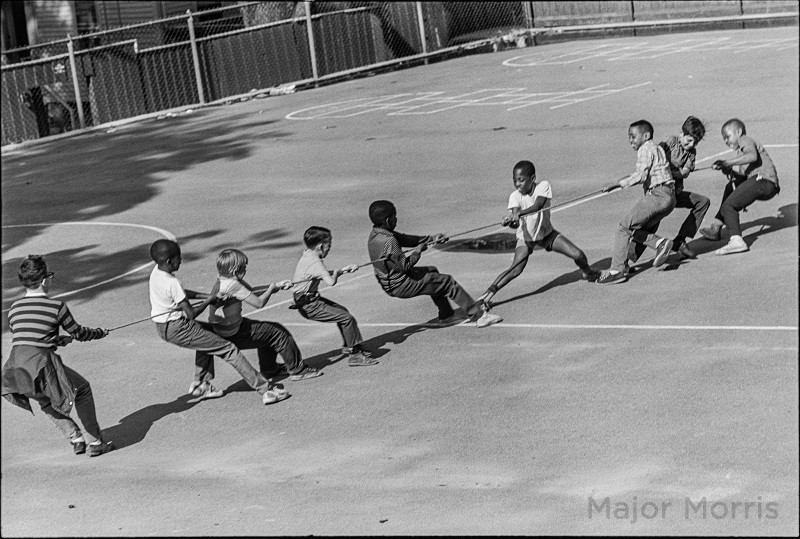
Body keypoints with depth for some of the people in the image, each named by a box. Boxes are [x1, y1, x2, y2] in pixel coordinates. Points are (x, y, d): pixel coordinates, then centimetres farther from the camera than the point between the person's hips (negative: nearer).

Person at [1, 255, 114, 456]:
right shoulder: (56, 306, -4)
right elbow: (79, 333, 7)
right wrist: (101, 332, 28)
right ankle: (94, 442, 21)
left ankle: (75, 438, 24)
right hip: (41, 366, -5)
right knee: (82, 389, 18)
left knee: (47, 401, 32)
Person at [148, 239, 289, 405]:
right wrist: (210, 299, -8)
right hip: (178, 329, -9)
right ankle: (265, 390, -3)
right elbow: (191, 314, -21)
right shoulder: (172, 283, -27)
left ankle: (200, 385, 36)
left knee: (205, 337, 35)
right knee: (228, 349, -4)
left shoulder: (156, 271, 0)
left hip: (163, 328, 9)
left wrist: (205, 296, 3)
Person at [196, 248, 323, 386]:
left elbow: (254, 294, 7)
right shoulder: (233, 285, -27)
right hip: (233, 336, -9)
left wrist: (277, 286, -4)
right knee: (279, 332, 1)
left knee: (267, 331, 28)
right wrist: (272, 288, -6)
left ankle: (269, 369, 42)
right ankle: (297, 370, 14)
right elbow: (259, 303, -23)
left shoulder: (221, 281, 3)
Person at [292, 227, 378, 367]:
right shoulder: (315, 262, -24)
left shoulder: (308, 254, 7)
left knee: (342, 311, 23)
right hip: (308, 306, -10)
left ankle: (347, 346, 35)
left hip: (312, 299, 10)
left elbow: (325, 273, 20)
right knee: (347, 318, -12)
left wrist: (345, 269, 14)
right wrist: (337, 272, -13)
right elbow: (330, 282, -35)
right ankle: (354, 355, -8)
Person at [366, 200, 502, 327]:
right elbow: (405, 265, -25)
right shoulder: (388, 241, -29)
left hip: (389, 283, 10)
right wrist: (417, 251, -10)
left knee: (432, 271, 30)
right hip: (400, 286, -10)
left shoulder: (376, 235, 1)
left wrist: (431, 238, 3)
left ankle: (446, 316, 34)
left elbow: (405, 239, 7)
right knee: (447, 282, -1)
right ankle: (477, 314, 7)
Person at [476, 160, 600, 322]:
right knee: (516, 269, -24)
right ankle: (488, 294, -22)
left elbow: (538, 205, -39)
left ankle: (587, 272, 26)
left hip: (546, 233, 1)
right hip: (526, 237, -1)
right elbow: (514, 215, -34)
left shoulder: (543, 186, -22)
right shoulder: (515, 196, -21)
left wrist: (518, 214, -54)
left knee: (578, 255, -8)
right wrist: (513, 221, -59)